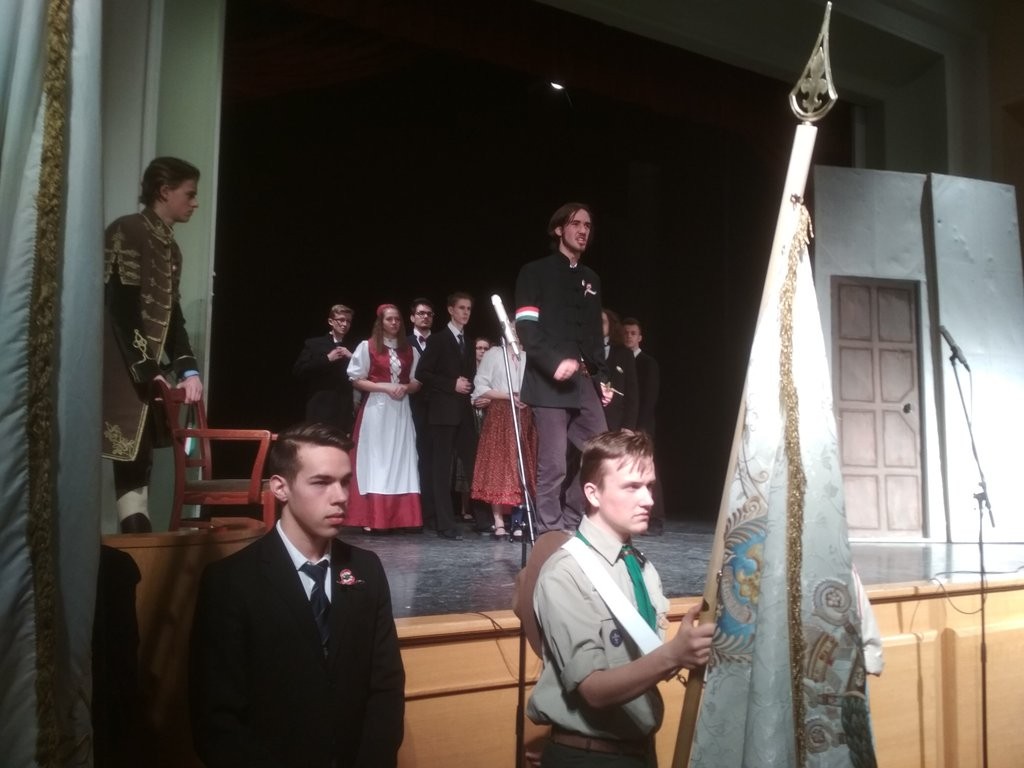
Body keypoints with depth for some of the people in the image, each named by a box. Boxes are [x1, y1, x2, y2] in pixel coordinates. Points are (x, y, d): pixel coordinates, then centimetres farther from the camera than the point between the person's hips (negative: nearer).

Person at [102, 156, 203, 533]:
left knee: (138, 459, 6)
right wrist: (149, 371, -16)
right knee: (127, 457, -10)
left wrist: (188, 369, 4)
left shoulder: (170, 247, 15)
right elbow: (120, 307, -15)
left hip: (146, 372, 8)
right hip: (117, 368, -8)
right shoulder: (127, 232, -9)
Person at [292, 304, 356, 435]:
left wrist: (352, 358, -7)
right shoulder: (313, 344, 7)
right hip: (321, 410, -2)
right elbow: (298, 371, -4)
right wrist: (327, 359, -9)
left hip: (346, 411, 2)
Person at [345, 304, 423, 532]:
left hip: (401, 410, 3)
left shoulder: (409, 350, 12)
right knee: (375, 460, -5)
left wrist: (405, 387, -8)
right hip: (376, 408, -3)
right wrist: (386, 387, -13)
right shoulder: (367, 346, 1)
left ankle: (401, 517, 2)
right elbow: (357, 379, -2)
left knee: (400, 460, 0)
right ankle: (372, 518, -3)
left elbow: (417, 381, 14)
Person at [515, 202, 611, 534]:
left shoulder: (591, 279, 21)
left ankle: (572, 526, 15)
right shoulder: (535, 272, 2)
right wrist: (555, 363, -21)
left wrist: (602, 377, 14)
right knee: (553, 465, -7)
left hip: (584, 382, 7)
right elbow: (526, 327, -9)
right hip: (549, 381, -6)